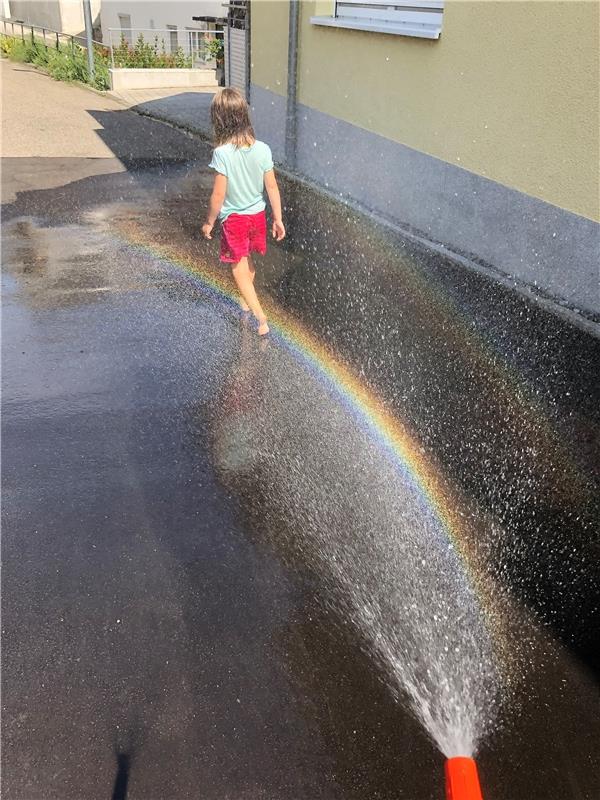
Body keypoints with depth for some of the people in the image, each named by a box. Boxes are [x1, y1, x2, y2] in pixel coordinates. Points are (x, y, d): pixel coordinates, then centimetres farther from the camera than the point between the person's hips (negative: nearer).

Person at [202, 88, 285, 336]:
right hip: (258, 214, 5)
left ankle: (260, 316, -1)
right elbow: (272, 187, -5)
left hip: (233, 219, -5)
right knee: (248, 261, 27)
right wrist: (278, 219, 6)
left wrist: (209, 222, -5)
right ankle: (247, 300, 47)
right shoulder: (262, 149, -10)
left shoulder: (222, 153, -23)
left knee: (240, 269, 8)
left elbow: (219, 195, -19)